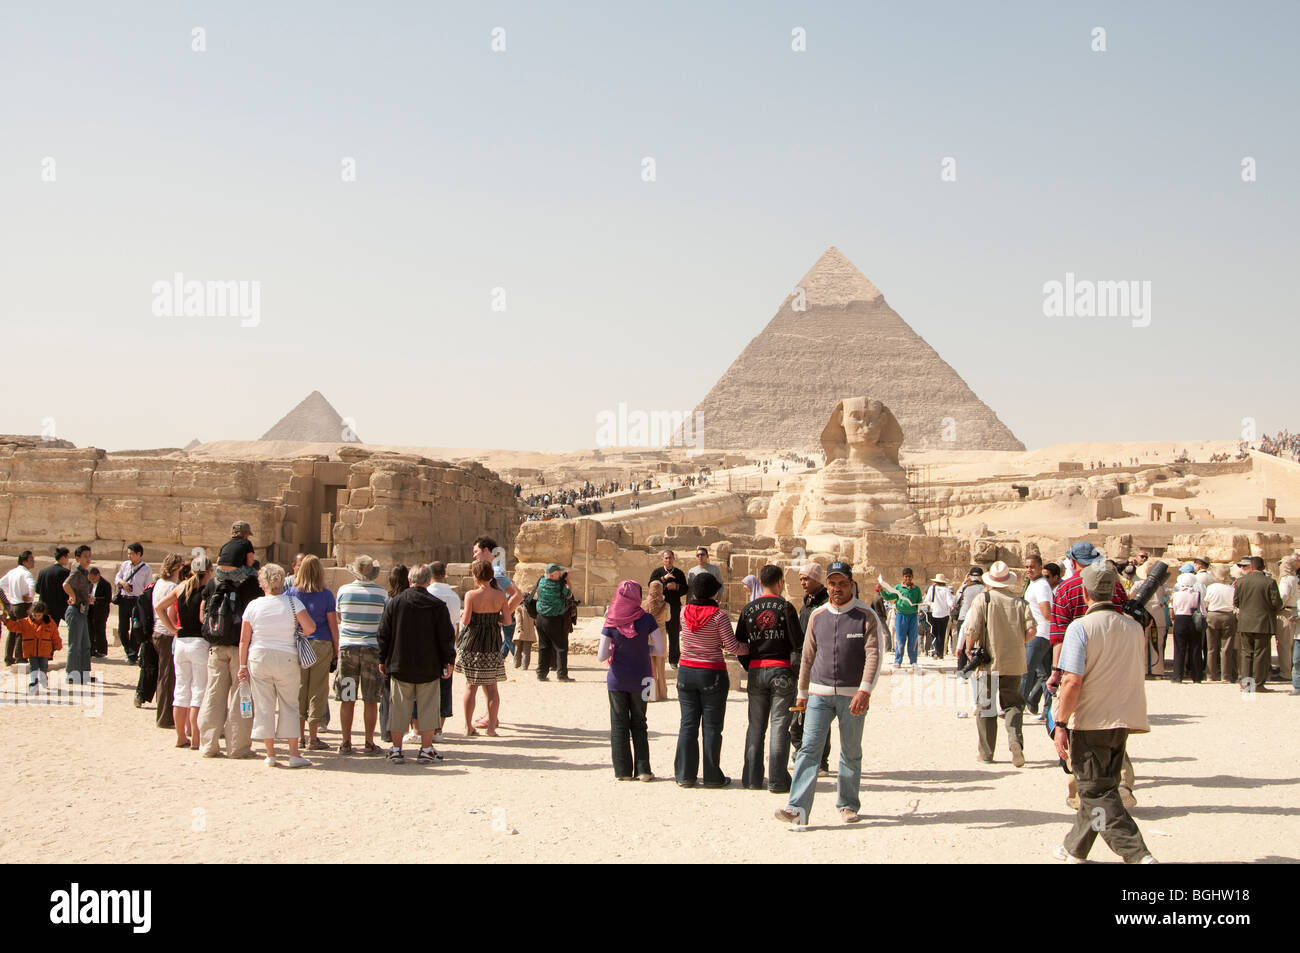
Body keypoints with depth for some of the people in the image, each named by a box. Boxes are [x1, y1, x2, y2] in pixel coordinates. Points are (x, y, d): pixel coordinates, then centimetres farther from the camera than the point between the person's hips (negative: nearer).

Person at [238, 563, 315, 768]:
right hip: (287, 659, -1)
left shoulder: (253, 606, 0)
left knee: (264, 706, 7)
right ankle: (294, 754, 4)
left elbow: (244, 640, 2)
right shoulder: (292, 603, -5)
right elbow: (310, 627, -12)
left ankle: (270, 755, 8)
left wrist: (243, 665, 9)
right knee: (289, 705, 7)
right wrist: (296, 636, 9)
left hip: (258, 659, 1)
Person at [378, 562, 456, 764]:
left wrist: (383, 660, 13)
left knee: (399, 708, 7)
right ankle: (426, 749, 6)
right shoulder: (438, 605, -5)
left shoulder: (394, 603, -1)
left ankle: (396, 750, 10)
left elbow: (383, 634, 3)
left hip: (399, 666, 1)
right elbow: (446, 636, -4)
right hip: (429, 668, -1)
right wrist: (448, 661, 7)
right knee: (428, 709, 6)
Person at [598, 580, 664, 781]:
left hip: (617, 680, 0)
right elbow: (660, 648, -8)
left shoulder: (611, 623, -8)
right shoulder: (646, 619, -9)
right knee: (639, 723, 13)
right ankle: (643, 770, 11)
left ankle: (623, 771, 10)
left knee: (619, 725, 10)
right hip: (640, 679, 0)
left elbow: (601, 656, -9)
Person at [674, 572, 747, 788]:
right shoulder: (719, 615, -13)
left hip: (686, 672, 4)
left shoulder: (684, 612, -1)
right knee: (711, 726, 4)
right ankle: (712, 776, 8)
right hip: (712, 673, -4)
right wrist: (752, 648, 3)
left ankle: (685, 775, 11)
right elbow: (732, 646, -12)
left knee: (688, 724, 9)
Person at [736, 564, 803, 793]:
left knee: (756, 726, 10)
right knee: (779, 725, 0)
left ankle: (752, 778, 11)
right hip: (781, 670, -4)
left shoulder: (748, 609, 5)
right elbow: (798, 643, -8)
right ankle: (777, 780, -2)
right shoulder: (785, 607, -7)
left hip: (756, 671, 4)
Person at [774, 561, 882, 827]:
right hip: (819, 693, 2)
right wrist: (802, 692, 19)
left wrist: (864, 691, -21)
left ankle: (848, 805, 23)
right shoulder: (817, 616, 10)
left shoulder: (866, 616, -2)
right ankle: (798, 808, -16)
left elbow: (873, 655, -10)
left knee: (851, 753, 7)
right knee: (809, 747, -9)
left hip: (852, 696, -2)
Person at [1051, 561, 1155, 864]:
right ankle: (1075, 849, 31)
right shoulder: (1133, 627, 5)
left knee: (1097, 793, 0)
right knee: (1102, 788, 18)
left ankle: (1137, 854, -12)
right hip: (1123, 720, 7)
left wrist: (1061, 725, -14)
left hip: (1090, 720, -7)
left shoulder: (1081, 627, -14)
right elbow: (1139, 676, 14)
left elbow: (1073, 682, -20)